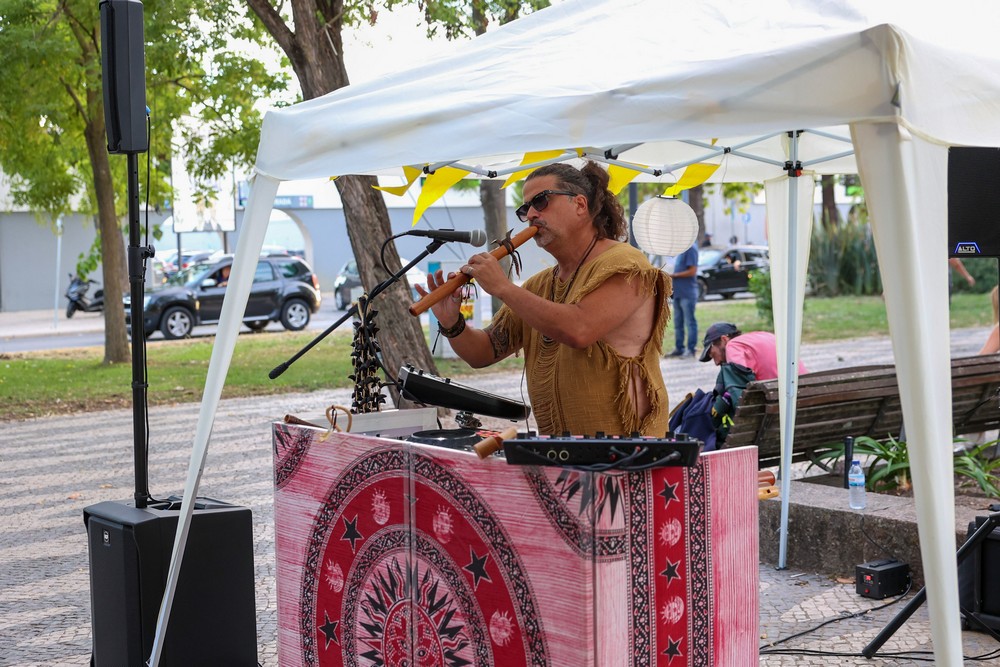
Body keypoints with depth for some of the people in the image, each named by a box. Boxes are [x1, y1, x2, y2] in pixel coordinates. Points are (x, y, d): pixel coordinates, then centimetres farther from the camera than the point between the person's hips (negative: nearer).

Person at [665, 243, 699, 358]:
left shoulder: (691, 249, -12)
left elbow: (692, 271, -18)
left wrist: (673, 275, -14)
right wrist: (671, 276, 6)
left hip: (687, 294, -9)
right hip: (678, 292, 9)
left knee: (690, 322, -3)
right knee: (678, 323, 12)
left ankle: (691, 350, 0)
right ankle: (679, 349, 17)